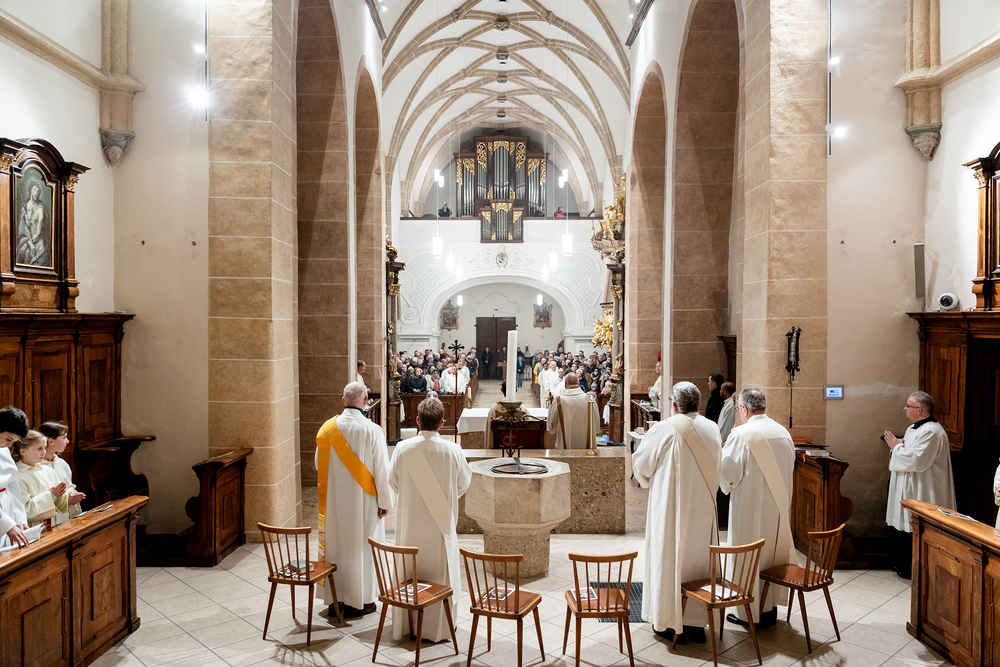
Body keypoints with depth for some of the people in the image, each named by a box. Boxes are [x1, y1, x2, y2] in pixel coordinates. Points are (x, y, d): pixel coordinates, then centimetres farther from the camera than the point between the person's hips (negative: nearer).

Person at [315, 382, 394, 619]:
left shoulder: (328, 428, -5)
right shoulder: (372, 430, -16)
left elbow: (318, 464, 6)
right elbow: (381, 469, -13)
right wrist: (385, 501, -4)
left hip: (334, 499, 3)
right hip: (363, 500, -3)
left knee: (336, 543, 14)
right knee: (362, 545, 9)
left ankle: (336, 599, 24)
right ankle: (361, 601, 19)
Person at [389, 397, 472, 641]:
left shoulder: (403, 449, -13)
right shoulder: (453, 451, -15)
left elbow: (393, 481, 1)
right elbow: (463, 484, 0)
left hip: (410, 523, 1)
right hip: (441, 523, -1)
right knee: (441, 574, 12)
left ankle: (406, 624, 27)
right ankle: (438, 627, 23)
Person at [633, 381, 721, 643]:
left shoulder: (664, 430, -15)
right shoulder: (712, 429, 0)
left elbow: (641, 465, -6)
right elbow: (717, 469, 12)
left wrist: (650, 481, 14)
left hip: (671, 507, -4)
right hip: (703, 507, 5)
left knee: (668, 561, 7)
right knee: (699, 560, 14)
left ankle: (668, 622, 17)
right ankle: (696, 622, 22)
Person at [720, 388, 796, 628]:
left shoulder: (741, 435, -19)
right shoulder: (784, 433, 2)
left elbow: (727, 473, -17)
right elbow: (789, 468, 13)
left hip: (750, 507, -6)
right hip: (777, 508, 6)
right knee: (772, 555, 17)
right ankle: (770, 609, 28)